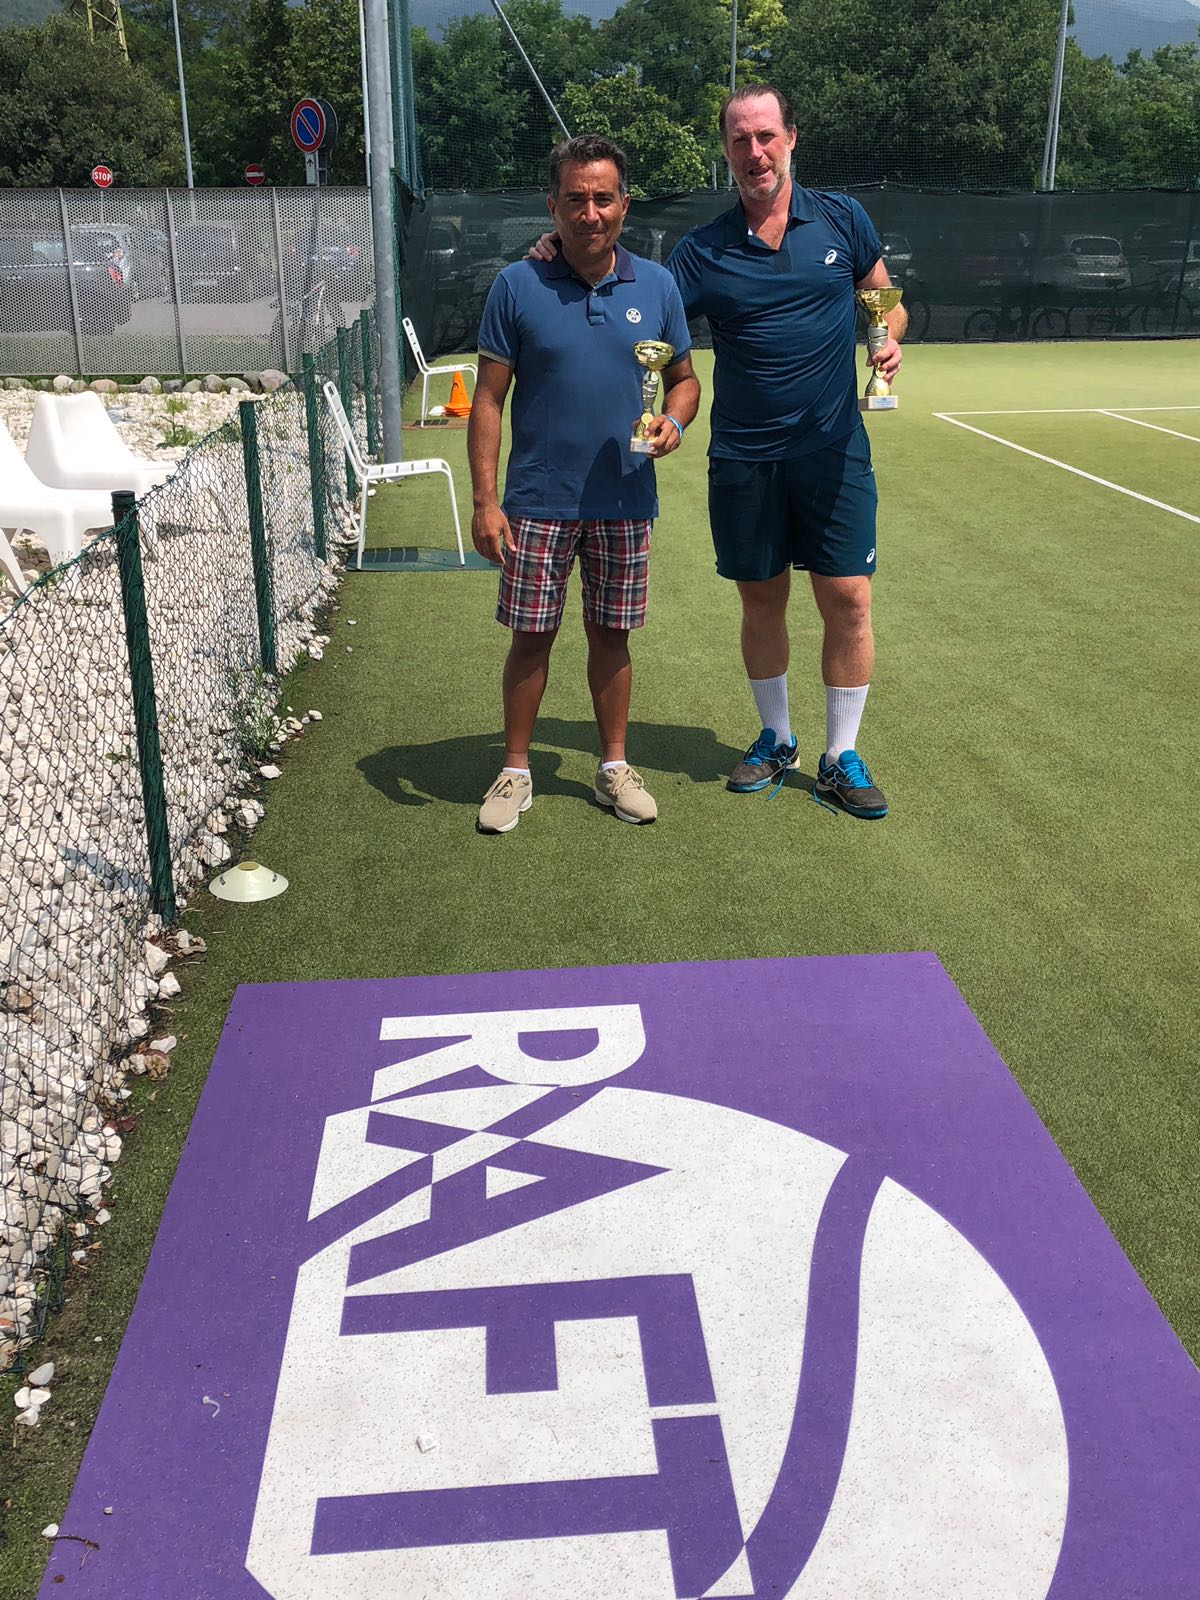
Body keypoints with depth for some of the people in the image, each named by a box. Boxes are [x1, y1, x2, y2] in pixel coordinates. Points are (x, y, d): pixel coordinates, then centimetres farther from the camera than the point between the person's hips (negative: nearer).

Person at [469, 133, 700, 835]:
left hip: (625, 502, 2)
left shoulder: (657, 285, 3)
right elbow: (489, 398, -3)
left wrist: (675, 420, -11)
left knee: (612, 635, 11)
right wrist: (485, 499, -10)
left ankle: (615, 766, 25)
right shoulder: (517, 287, -4)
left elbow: (684, 378, 12)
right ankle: (516, 771, 19)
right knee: (531, 638, 4)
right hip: (537, 503, -2)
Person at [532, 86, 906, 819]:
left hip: (834, 452, 0)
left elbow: (885, 300, 15)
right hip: (743, 461, 0)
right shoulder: (704, 250, 0)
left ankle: (842, 758, 12)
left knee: (848, 599, -2)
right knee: (762, 600, 9)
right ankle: (776, 740, 28)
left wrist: (890, 340, -7)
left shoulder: (843, 220, 3)